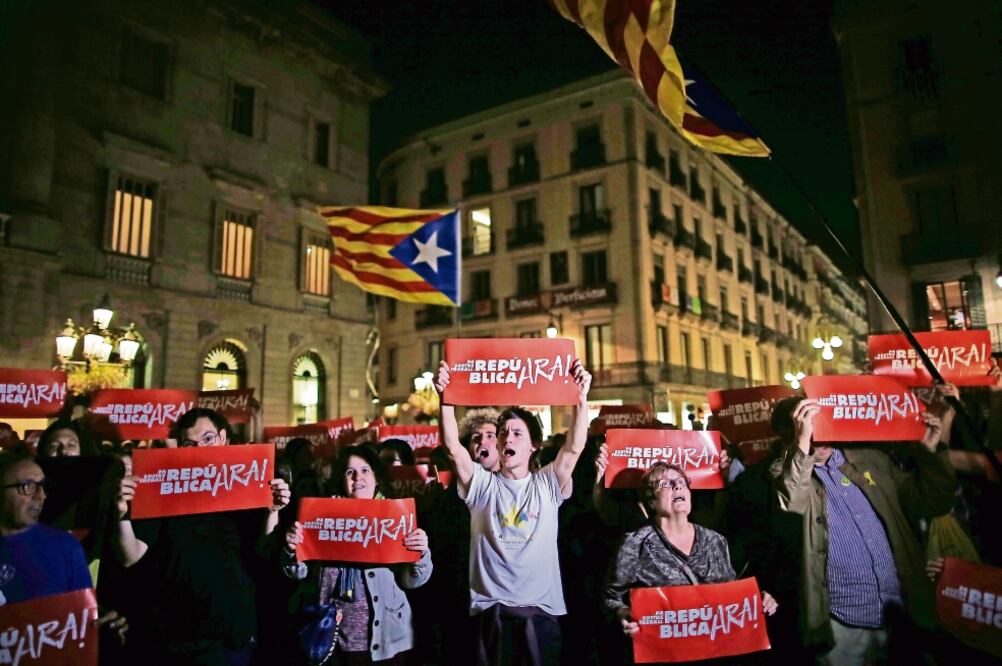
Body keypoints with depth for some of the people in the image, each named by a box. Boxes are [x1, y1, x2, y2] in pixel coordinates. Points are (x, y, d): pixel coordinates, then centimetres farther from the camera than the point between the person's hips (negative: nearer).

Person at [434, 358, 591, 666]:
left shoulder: (547, 484, 5)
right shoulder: (482, 484, 4)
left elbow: (574, 447, -9)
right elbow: (453, 446, -9)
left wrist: (581, 398, -21)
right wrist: (445, 398, -20)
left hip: (540, 610, 0)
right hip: (490, 610, 0)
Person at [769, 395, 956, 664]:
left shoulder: (869, 458, 7)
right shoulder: (785, 473, -7)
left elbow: (930, 504, 14)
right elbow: (790, 508, -29)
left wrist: (930, 451, 2)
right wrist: (803, 446, -33)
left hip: (903, 613, 5)